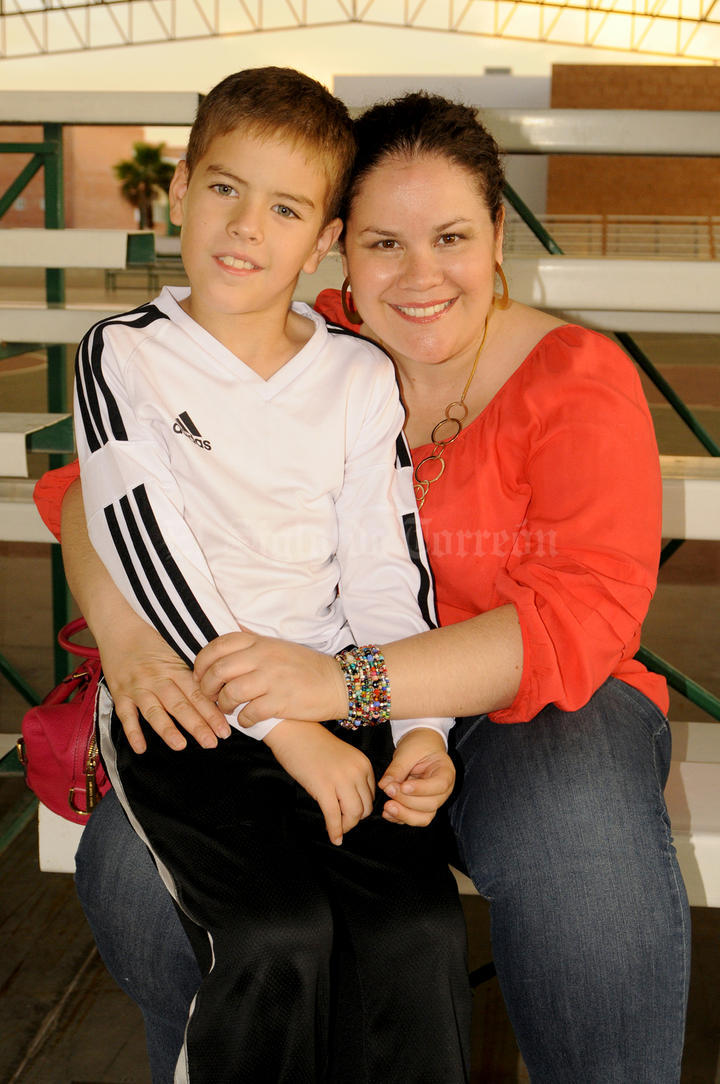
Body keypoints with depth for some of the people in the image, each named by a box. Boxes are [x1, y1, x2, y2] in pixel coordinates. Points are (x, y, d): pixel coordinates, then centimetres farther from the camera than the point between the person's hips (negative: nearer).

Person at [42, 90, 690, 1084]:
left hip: (533, 703, -2)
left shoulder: (580, 381, -8)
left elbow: (583, 617, -21)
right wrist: (125, 623, -21)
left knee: (585, 858, -36)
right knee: (131, 864, -20)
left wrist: (344, 682, -34)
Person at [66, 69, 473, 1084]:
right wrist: (285, 726, -15)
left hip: (335, 699, 3)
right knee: (281, 934, -24)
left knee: (417, 929, -20)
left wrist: (419, 724, -9)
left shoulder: (361, 378, 8)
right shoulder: (124, 356, 0)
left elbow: (386, 570, 7)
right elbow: (153, 560, -9)